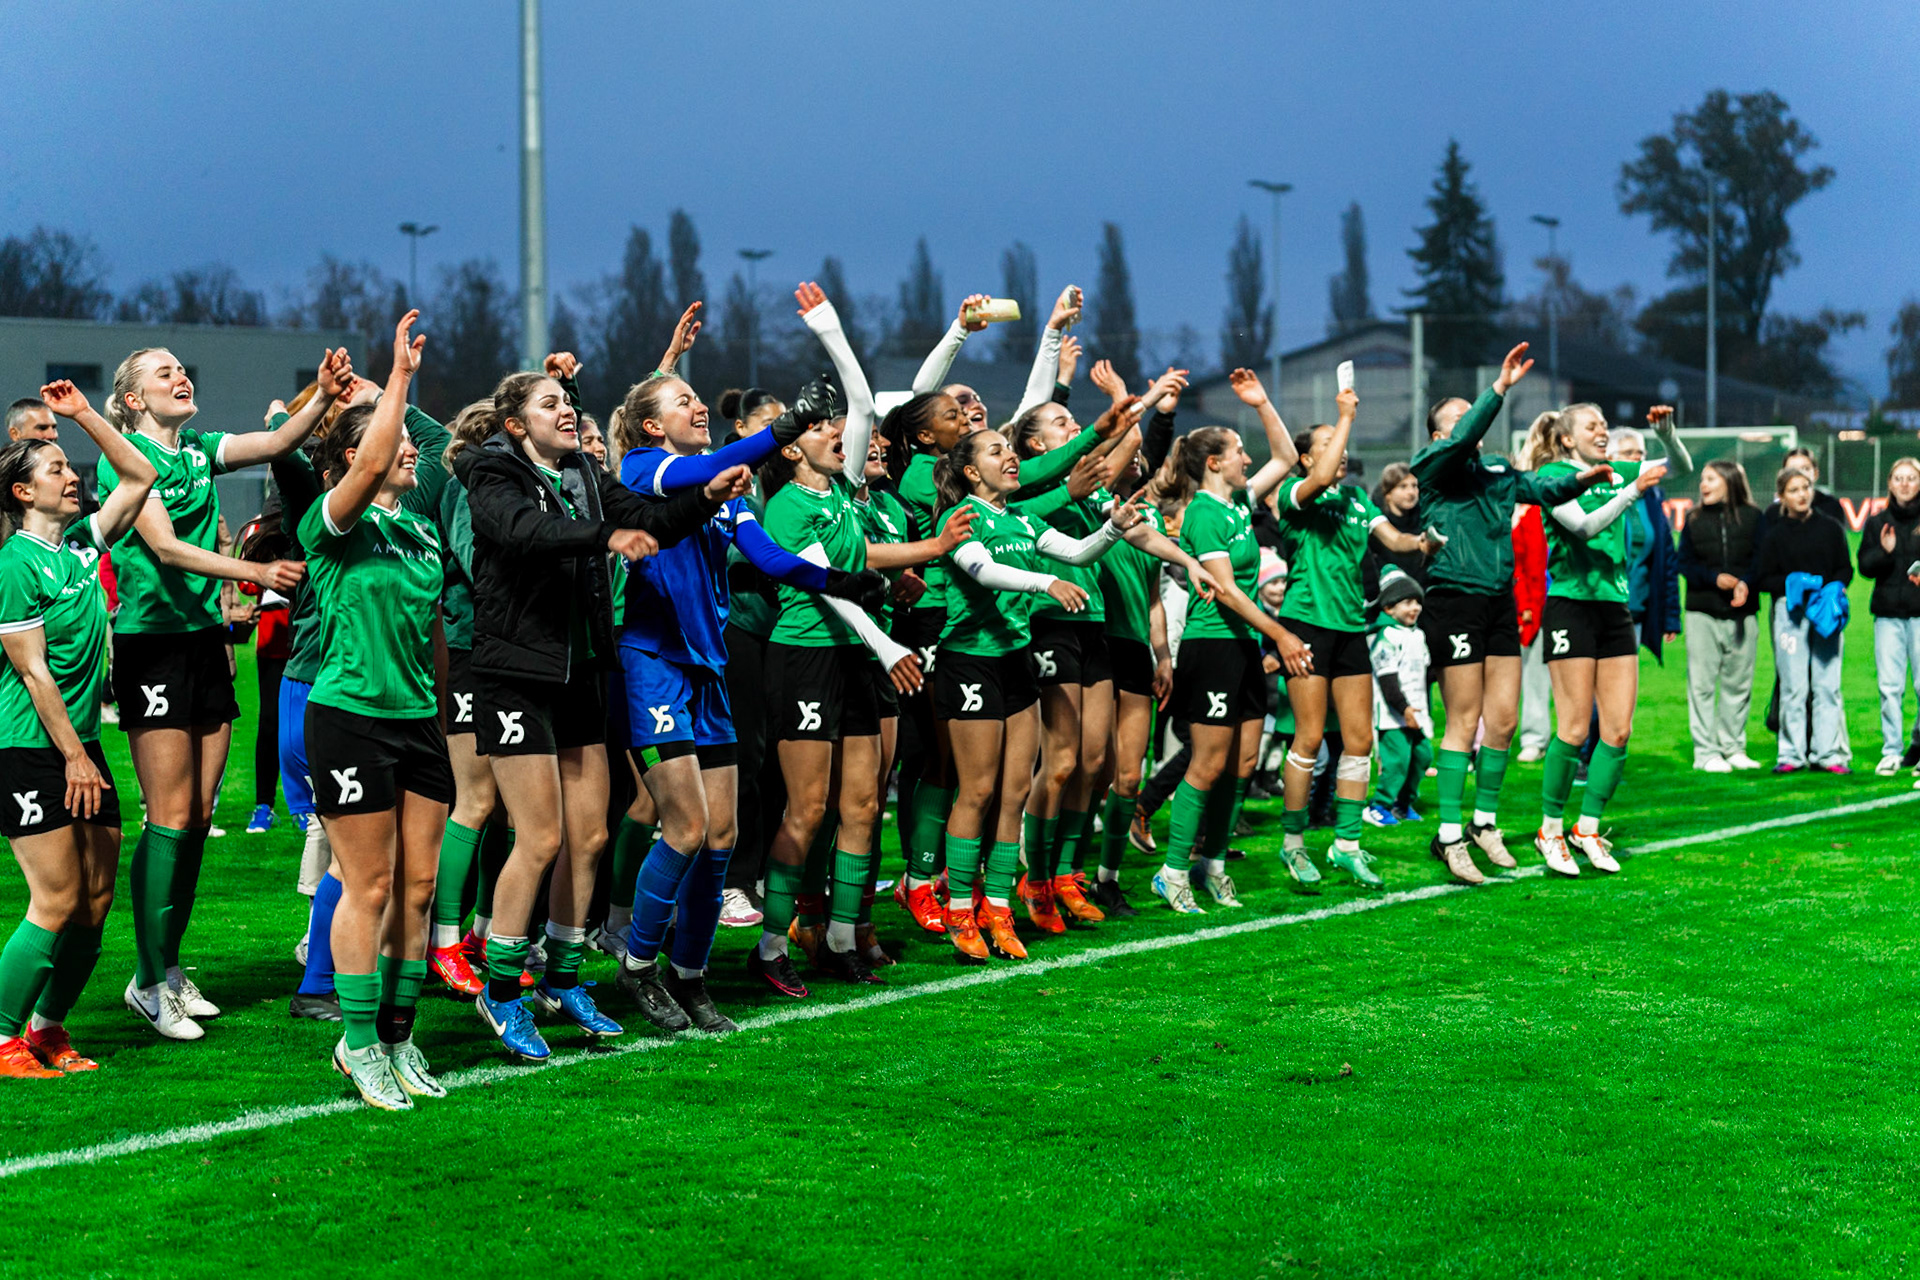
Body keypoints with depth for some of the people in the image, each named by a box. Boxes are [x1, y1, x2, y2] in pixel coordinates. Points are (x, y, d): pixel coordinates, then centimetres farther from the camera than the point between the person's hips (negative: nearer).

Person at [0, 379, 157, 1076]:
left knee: (96, 899, 6)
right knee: (57, 901, -9)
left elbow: (140, 475, 19)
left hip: (82, 744, 8)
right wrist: (73, 757, -15)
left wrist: (84, 416, 10)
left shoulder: (82, 543, 10)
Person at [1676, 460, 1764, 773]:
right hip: (1702, 612, 0)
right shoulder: (1694, 519, 6)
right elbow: (1685, 563, 4)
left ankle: (1733, 747, 15)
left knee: (1739, 682, 4)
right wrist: (1715, 578, -12)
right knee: (1702, 683, -3)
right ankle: (1706, 752, 1)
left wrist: (1745, 583, -20)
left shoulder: (1751, 517, 3)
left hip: (1742, 613, 0)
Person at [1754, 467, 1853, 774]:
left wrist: (1834, 587, -7)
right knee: (1794, 687, -3)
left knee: (1827, 685, 0)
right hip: (1790, 610, -2)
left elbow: (1845, 568, 13)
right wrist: (1791, 582, -13)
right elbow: (1761, 579, 4)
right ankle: (1792, 754, 1)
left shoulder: (1830, 527, 9)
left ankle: (1827, 753, 3)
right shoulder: (1775, 534, 4)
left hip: (1826, 611, 2)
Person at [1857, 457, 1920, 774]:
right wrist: (1884, 552, -11)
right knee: (1889, 685, -1)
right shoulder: (1877, 522, 11)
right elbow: (1864, 566, 7)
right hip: (1888, 612, 2)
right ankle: (1891, 751, 5)